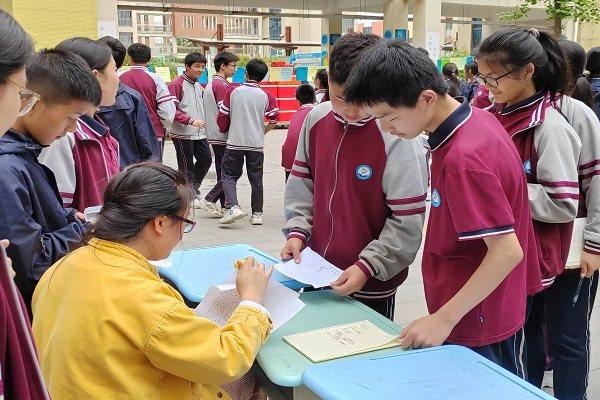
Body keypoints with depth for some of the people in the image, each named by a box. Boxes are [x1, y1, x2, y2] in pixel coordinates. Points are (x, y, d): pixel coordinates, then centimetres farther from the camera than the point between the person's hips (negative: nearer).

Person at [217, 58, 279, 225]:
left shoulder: (233, 91, -2)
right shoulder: (266, 96, 0)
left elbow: (222, 116, 1)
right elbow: (275, 118, -7)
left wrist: (225, 130, 20)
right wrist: (263, 132, 9)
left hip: (235, 142, -1)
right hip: (256, 144, 1)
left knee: (228, 175, 9)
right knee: (256, 179, 11)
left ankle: (233, 207, -10)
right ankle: (257, 214, 15)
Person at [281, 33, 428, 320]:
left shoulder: (396, 137, -19)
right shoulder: (316, 119, -2)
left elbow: (408, 223, -18)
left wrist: (367, 267, -20)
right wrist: (297, 231, -2)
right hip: (316, 275, 5)